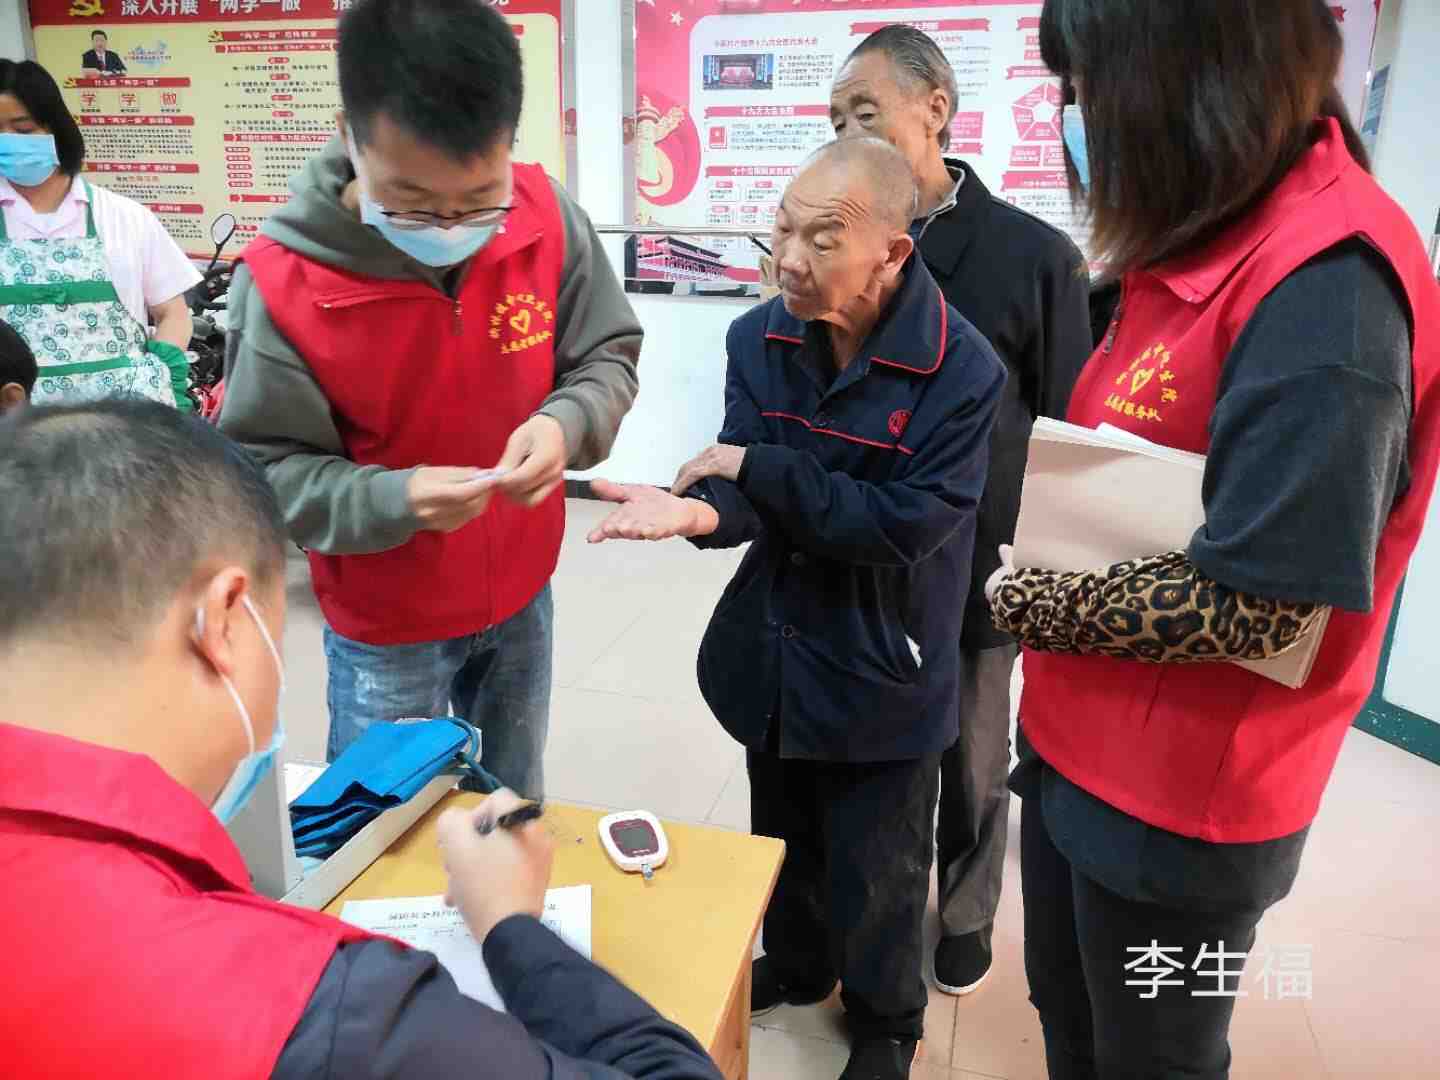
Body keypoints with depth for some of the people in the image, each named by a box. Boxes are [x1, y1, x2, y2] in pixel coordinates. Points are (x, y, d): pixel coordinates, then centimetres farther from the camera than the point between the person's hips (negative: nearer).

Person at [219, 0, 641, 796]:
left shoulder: (545, 216, -17)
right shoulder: (282, 282, -24)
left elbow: (609, 355, -5)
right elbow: (264, 472, -16)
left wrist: (566, 424, -27)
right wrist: (394, 499, -34)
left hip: (521, 594, 3)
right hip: (384, 627, -3)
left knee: (515, 811, 25)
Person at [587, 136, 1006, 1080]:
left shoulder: (962, 370, -22)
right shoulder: (759, 339, -8)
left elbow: (903, 523, -27)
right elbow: (753, 496, -14)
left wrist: (755, 466, -26)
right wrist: (701, 509, -38)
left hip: (880, 673, -4)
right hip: (777, 650, 5)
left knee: (874, 875, 16)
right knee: (784, 839, 27)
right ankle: (796, 964, 55)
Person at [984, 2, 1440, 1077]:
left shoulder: (1328, 285, -24)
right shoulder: (1205, 239, 5)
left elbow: (1252, 604, -27)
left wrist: (1022, 603, -14)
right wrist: (1041, 560, -2)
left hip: (1180, 798, -8)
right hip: (1075, 740, 8)